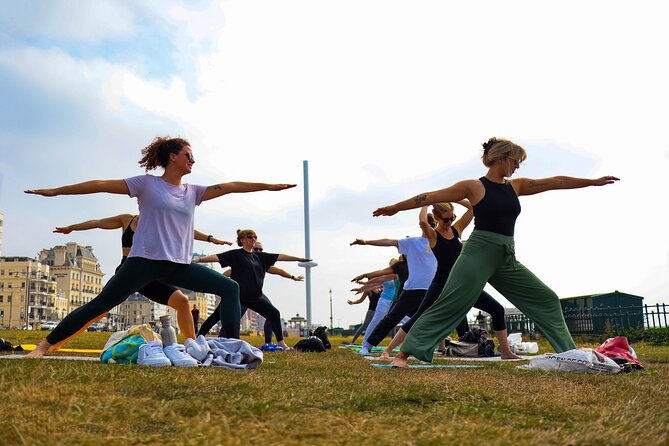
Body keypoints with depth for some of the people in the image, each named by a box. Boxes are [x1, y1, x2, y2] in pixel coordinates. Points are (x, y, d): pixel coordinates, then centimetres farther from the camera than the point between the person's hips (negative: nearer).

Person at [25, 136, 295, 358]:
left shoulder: (193, 192, 14)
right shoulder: (146, 183, 1)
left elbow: (229, 186, 10)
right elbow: (103, 185, -2)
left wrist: (269, 186, 8)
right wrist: (56, 191, -3)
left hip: (179, 265, 5)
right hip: (145, 260, -5)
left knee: (229, 288, -4)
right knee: (100, 304, -8)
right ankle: (44, 346, 2)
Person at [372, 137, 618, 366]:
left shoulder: (516, 186, 13)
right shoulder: (474, 186, -3)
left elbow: (554, 182, 15)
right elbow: (432, 196, -1)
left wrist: (594, 182, 18)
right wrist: (395, 207, 3)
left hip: (506, 259, 7)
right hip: (479, 253, -7)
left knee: (546, 299, 8)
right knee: (449, 304, -14)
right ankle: (403, 354, -12)